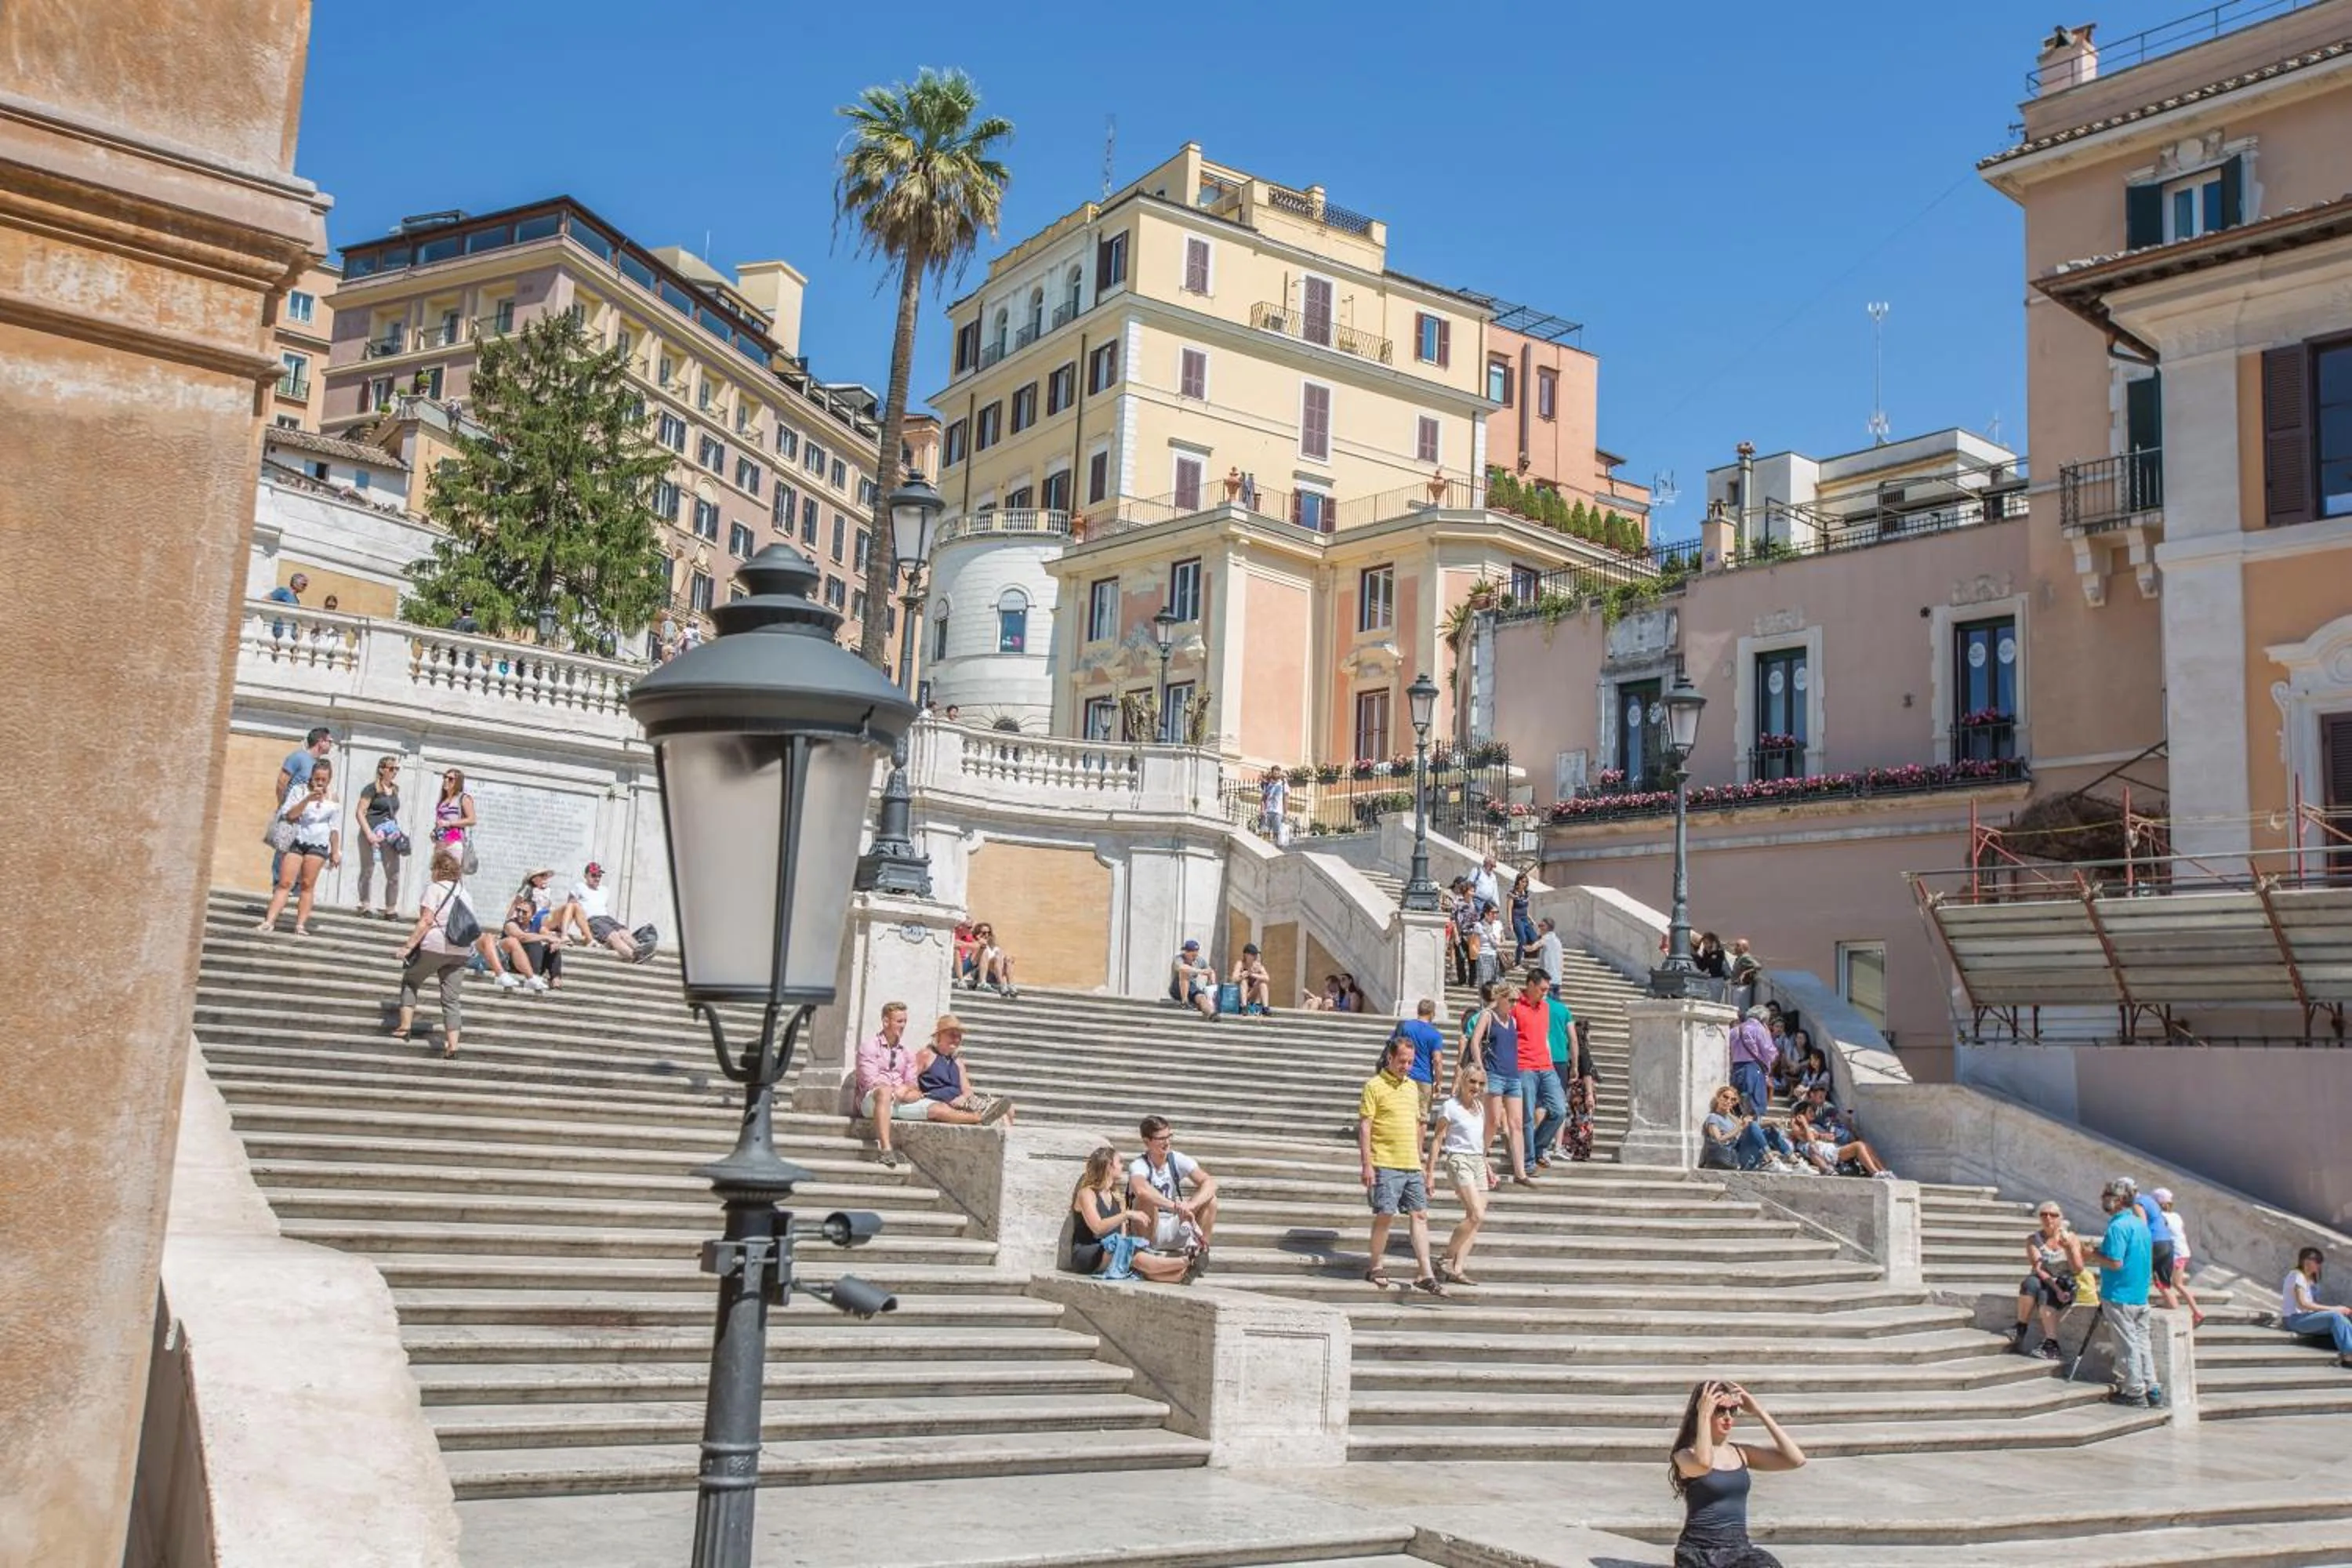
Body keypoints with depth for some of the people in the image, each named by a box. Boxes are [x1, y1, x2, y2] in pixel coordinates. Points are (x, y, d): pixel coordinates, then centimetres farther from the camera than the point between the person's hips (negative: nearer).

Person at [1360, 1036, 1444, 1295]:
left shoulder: (1412, 1086, 16)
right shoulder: (1374, 1086, -5)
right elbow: (1364, 1127, -8)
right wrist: (1367, 1165, -14)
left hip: (1412, 1166, 6)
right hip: (1385, 1165, -6)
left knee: (1420, 1215, 1)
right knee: (1385, 1215, -5)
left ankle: (1426, 1274, 1)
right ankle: (1377, 1268, 13)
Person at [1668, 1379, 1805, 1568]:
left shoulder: (1741, 1453, 9)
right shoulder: (1686, 1455, -6)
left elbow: (1797, 1459, 0)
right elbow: (1704, 1464, -32)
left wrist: (1760, 1412, -1)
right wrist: (1704, 1415, -20)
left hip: (1739, 1547, 4)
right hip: (1700, 1552, -4)